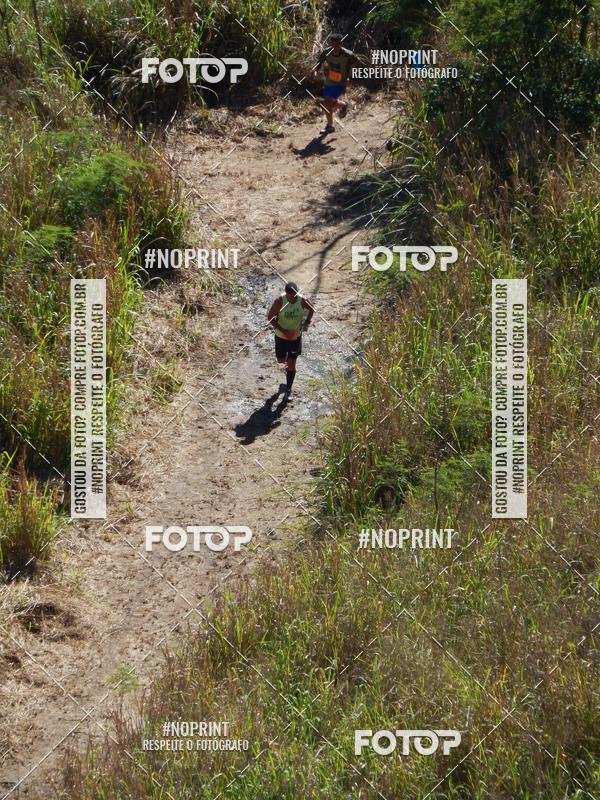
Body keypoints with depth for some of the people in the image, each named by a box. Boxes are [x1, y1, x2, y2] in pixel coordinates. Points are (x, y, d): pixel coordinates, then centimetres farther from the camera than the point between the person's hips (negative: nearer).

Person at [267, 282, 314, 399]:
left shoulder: (302, 300, -18)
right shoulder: (279, 301, -23)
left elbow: (311, 309, 4)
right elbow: (270, 317, -16)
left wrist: (307, 323, -11)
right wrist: (283, 330, -25)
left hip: (296, 336, 0)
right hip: (281, 336, 0)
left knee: (291, 365, 1)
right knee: (281, 360, 16)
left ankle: (288, 389, 16)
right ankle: (287, 360, 54)